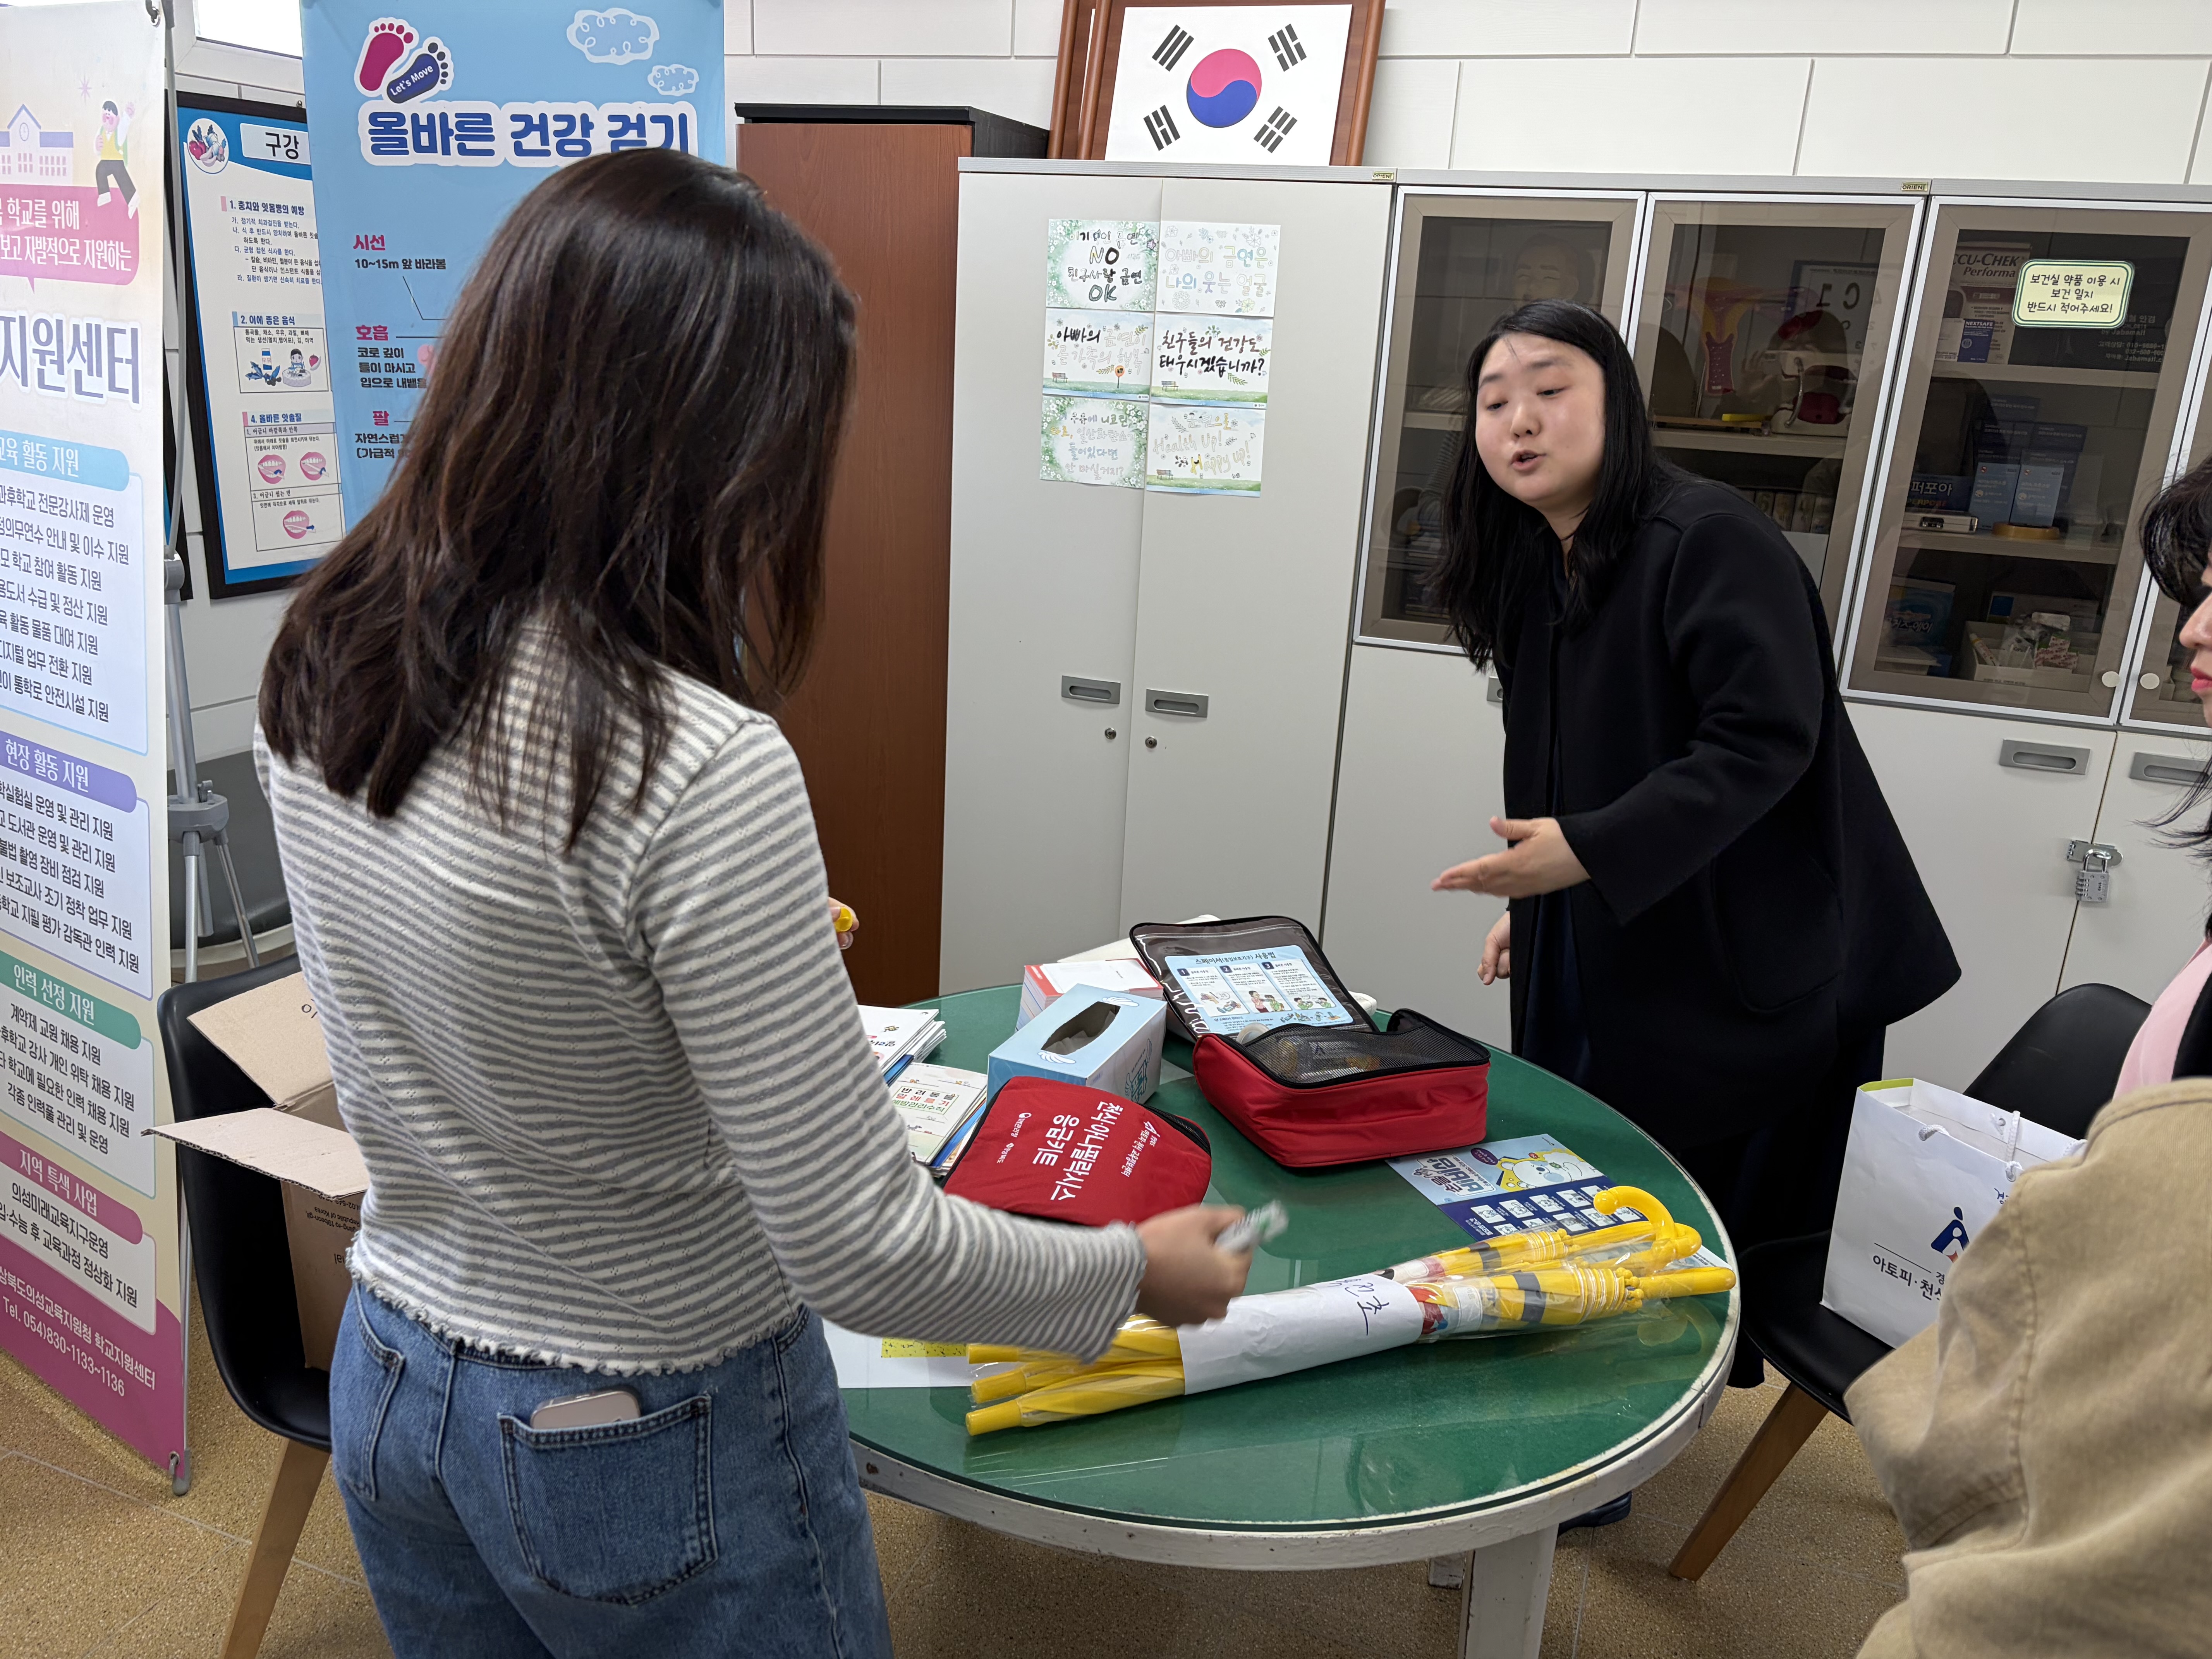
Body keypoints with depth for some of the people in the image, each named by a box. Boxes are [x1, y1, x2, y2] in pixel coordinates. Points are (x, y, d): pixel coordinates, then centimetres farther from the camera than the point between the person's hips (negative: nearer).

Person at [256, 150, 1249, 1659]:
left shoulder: (320, 662, -8)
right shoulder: (698, 770, -32)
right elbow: (862, 1250, -25)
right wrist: (1140, 1272, -8)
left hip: (389, 1384, 7)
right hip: (652, 1446, -6)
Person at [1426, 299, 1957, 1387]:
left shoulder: (1711, 540, -17)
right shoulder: (1533, 570, 9)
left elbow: (1765, 739, -24)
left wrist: (1587, 852, -28)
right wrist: (1530, 901, 14)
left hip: (1743, 963, -7)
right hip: (1602, 961, 8)